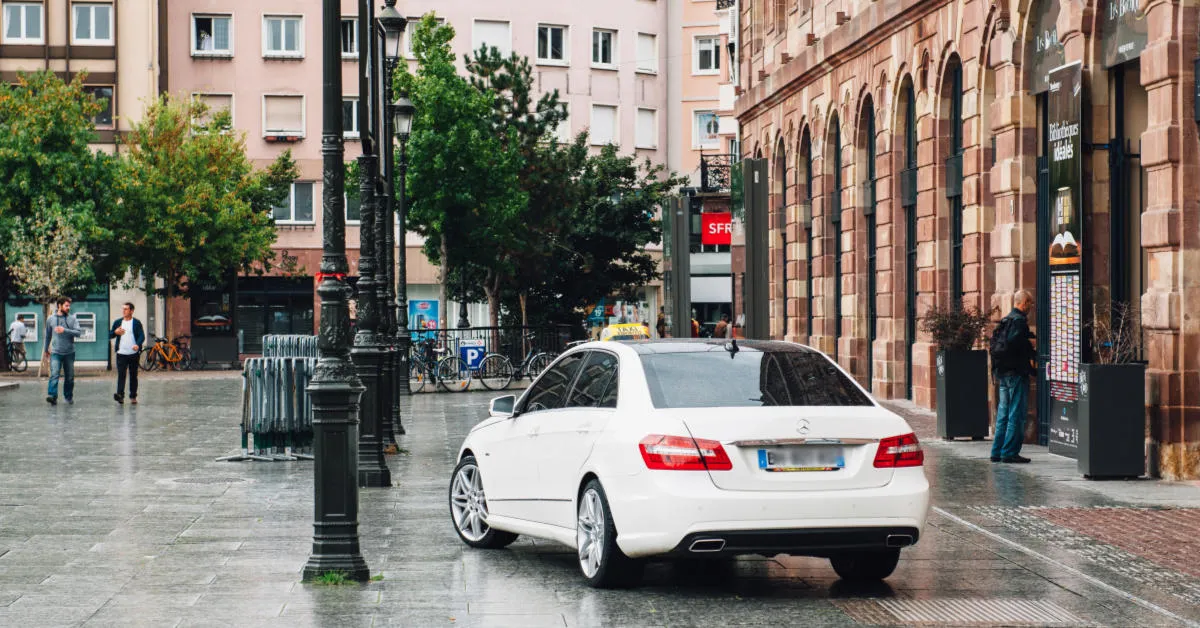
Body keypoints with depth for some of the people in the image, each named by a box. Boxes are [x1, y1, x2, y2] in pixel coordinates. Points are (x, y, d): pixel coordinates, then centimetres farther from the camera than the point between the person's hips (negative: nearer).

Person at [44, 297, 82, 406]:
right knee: (54, 374, -17)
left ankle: (69, 396, 24)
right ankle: (52, 396, -27)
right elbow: (48, 336, 19)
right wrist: (46, 350, 26)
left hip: (69, 352, 1)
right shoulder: (50, 320, 6)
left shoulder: (73, 319, 3)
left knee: (70, 377, 9)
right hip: (56, 352, -1)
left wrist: (64, 330, -20)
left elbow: (78, 332, -10)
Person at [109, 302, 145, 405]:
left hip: (133, 353, -1)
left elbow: (142, 336, -8)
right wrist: (115, 332, -10)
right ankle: (120, 395, -21)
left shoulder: (137, 323, 1)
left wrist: (138, 344, -28)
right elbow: (110, 335, 13)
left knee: (133, 375, 7)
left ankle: (133, 397, 15)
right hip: (121, 354, 1)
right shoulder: (117, 322, 10)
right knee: (121, 374, -11)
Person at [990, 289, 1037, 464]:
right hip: (1016, 372, -9)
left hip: (1002, 371, 9)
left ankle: (997, 451, 14)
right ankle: (1010, 452, -7)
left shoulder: (1005, 320, 16)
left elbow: (995, 342, 16)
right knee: (1017, 413, -6)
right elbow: (1013, 342, -25)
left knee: (1003, 413, 13)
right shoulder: (1019, 320, -12)